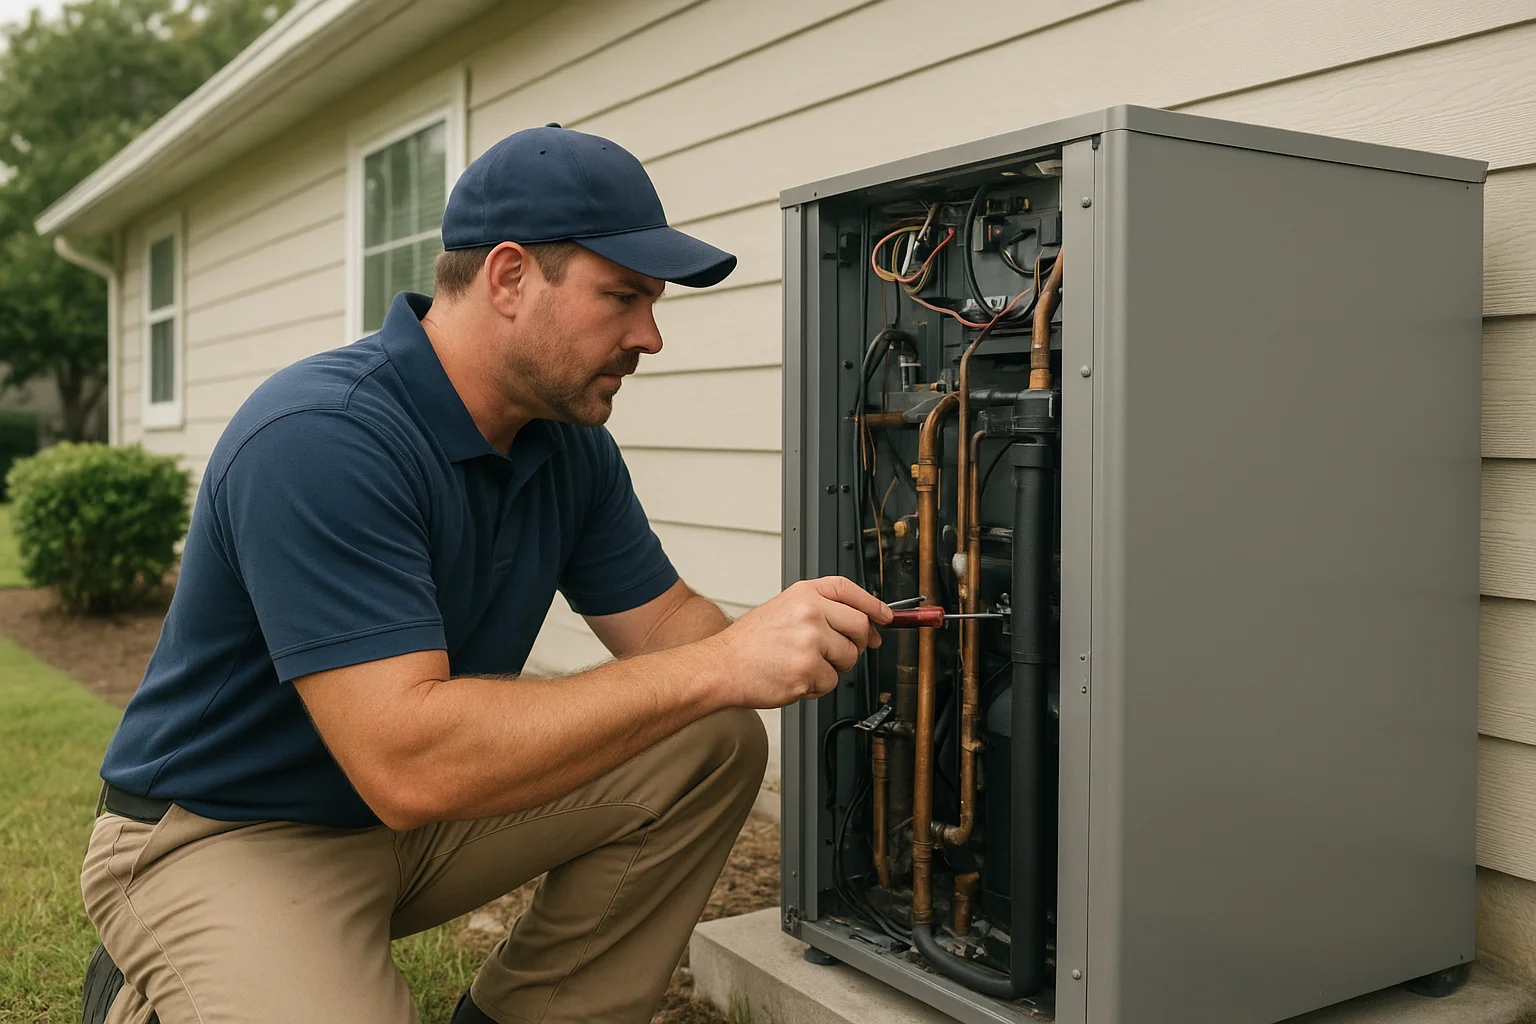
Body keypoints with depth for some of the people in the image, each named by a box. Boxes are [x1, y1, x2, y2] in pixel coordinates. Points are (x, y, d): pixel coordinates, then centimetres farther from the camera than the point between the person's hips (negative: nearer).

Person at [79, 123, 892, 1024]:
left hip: (423, 806, 7)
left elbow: (666, 627, 1)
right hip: (224, 837, -7)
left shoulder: (572, 444, -2)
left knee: (714, 748, -5)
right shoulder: (317, 441, -30)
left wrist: (810, 637, -22)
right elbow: (408, 761, -37)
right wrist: (721, 666, -37)